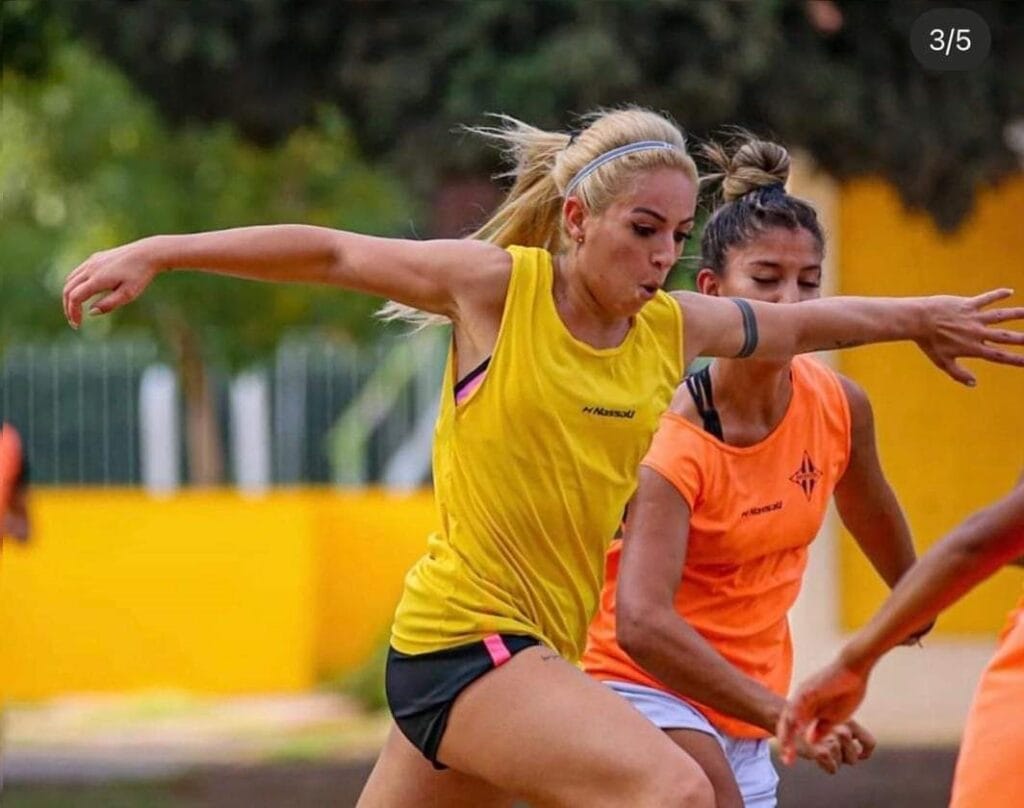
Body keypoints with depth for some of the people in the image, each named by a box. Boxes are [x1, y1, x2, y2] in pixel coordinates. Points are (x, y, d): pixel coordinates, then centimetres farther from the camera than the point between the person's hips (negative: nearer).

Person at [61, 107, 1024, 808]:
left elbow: (802, 321, 25)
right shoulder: (497, 285, -7)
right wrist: (157, 253, -3)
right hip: (462, 635, -7)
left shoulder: (674, 329, 7)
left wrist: (919, 316, 36)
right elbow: (330, 253, -1)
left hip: (536, 653, 7)